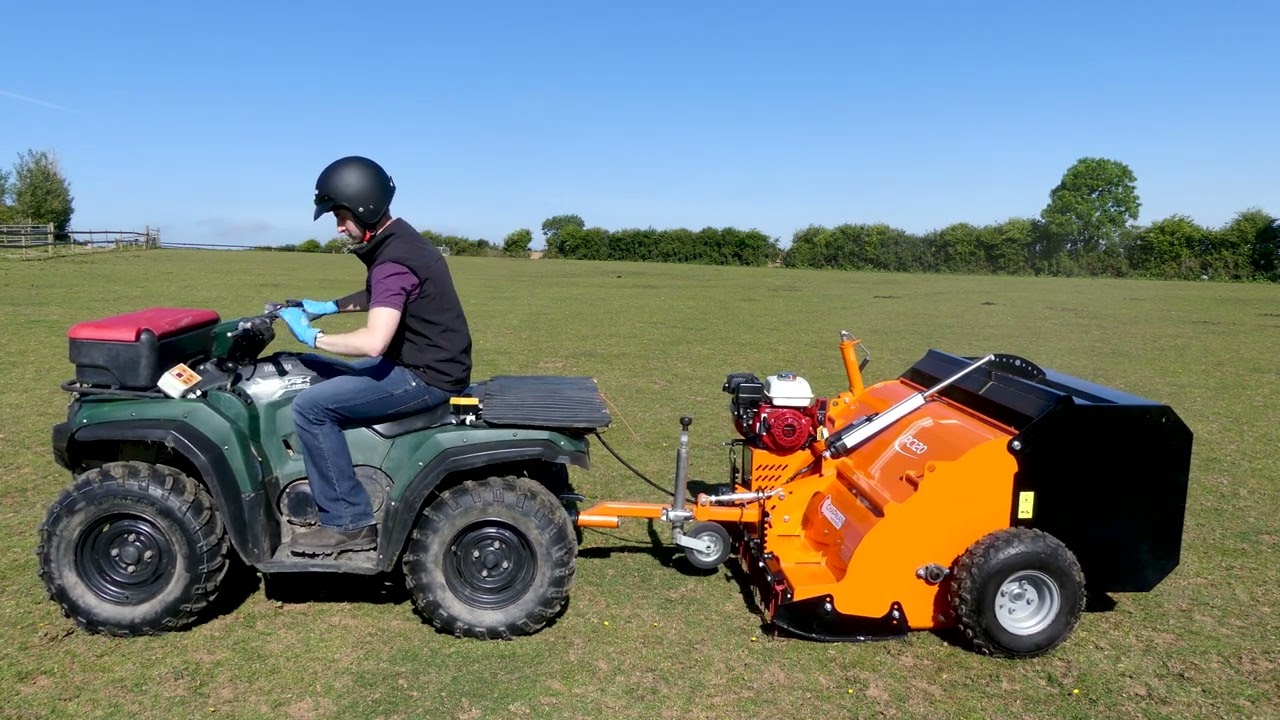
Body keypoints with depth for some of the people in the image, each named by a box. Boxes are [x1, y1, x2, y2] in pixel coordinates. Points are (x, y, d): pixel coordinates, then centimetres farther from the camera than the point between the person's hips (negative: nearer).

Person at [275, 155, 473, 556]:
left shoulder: (393, 262, -23)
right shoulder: (401, 241, 10)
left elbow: (373, 342, -32)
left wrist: (312, 336, -17)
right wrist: (328, 307, 17)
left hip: (427, 376, -11)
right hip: (429, 361, 11)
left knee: (310, 406, -13)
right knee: (329, 381, 25)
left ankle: (349, 523, -5)